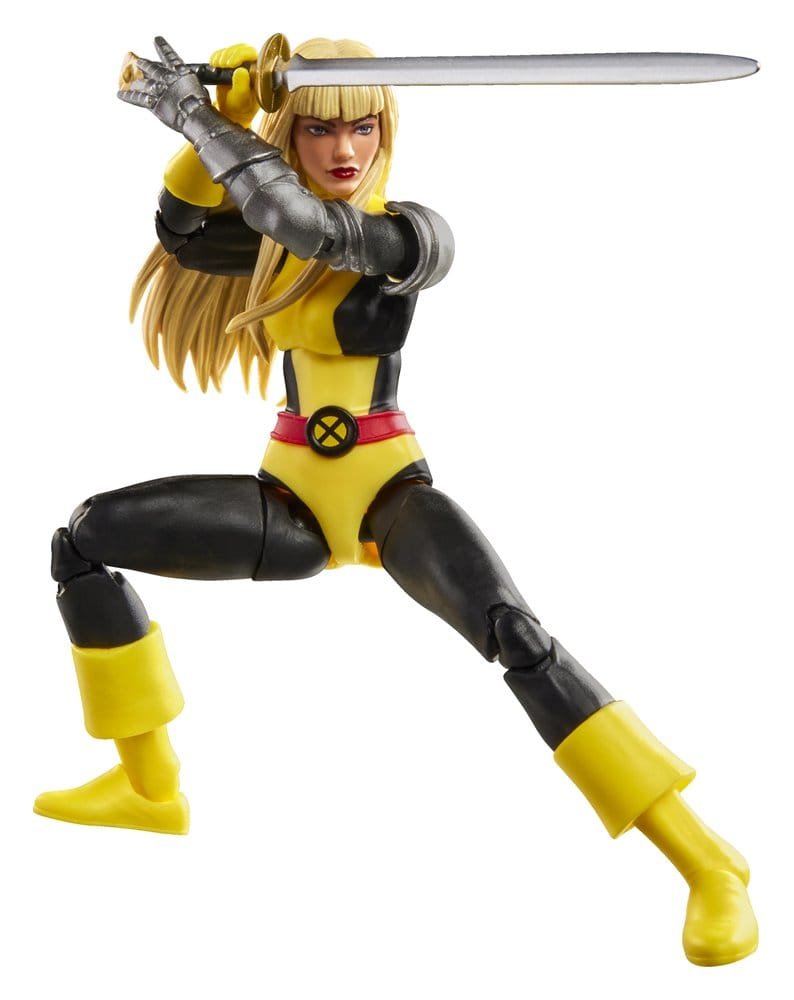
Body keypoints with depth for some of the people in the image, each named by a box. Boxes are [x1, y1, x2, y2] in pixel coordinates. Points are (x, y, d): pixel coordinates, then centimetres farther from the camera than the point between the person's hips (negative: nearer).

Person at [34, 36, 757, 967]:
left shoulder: (415, 231, -10)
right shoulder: (275, 230, 11)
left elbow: (316, 224, -29)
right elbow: (182, 230, -5)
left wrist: (195, 114, -20)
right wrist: (221, 114, -15)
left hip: (390, 493, -6)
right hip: (293, 500, 6)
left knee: (516, 635, -34)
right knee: (81, 539, -1)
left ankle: (707, 864, -28)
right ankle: (148, 785, 10)